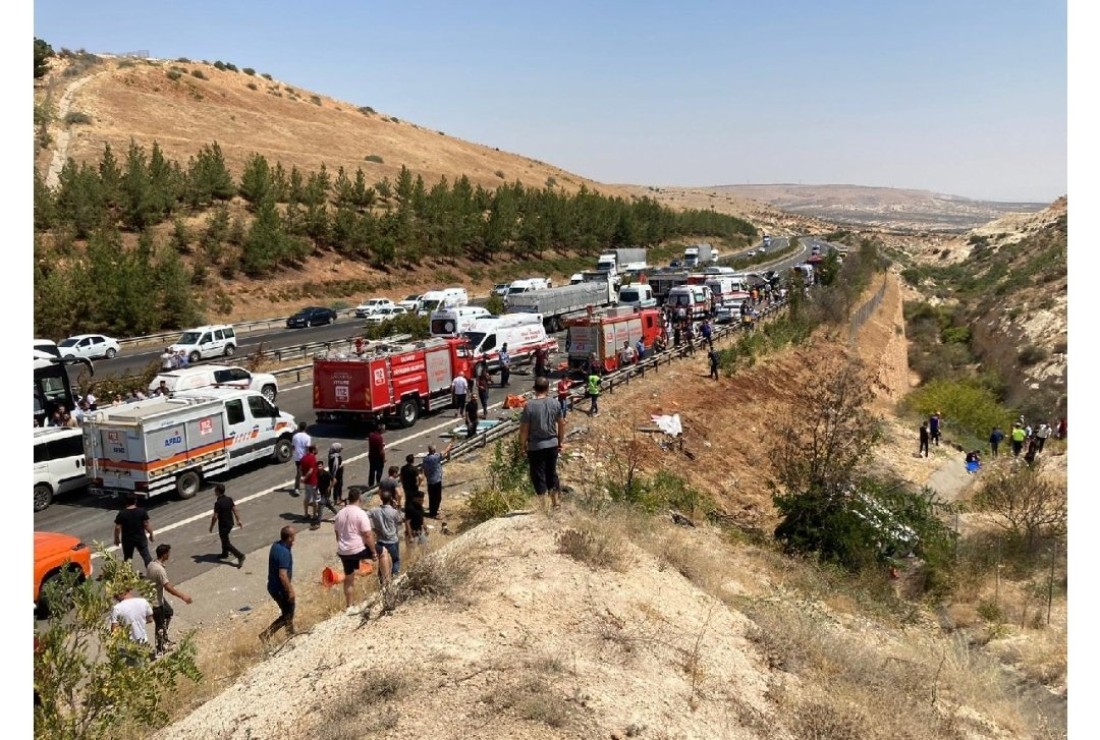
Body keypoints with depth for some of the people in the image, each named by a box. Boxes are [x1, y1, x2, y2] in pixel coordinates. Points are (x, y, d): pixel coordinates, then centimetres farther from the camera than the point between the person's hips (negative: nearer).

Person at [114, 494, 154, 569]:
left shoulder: (122, 514, -12)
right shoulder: (142, 511, -11)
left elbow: (117, 528, -9)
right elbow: (146, 524, -8)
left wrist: (116, 538, 5)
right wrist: (151, 534, 5)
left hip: (127, 540, 0)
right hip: (141, 538, 0)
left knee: (127, 559, 16)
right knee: (146, 556, 11)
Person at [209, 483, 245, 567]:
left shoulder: (218, 503, -24)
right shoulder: (229, 499, -2)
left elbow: (215, 517, -20)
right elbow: (234, 510, 5)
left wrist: (211, 527, -7)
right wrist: (238, 520, 14)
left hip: (223, 525, -8)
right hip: (230, 523, 8)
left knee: (226, 543, 1)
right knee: (224, 538, 28)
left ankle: (239, 555, -10)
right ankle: (225, 553, 43)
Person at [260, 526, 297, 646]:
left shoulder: (276, 545, 1)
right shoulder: (284, 553, -28)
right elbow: (282, 575, -29)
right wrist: (290, 590, -21)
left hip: (273, 586, 9)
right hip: (281, 589, -9)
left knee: (288, 613, 22)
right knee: (287, 616, 7)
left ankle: (291, 636, 35)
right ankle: (266, 634, 5)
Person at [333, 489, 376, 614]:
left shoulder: (340, 513, 8)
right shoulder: (361, 514, -15)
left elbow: (337, 534, 17)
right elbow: (368, 535, -17)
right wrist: (373, 552, -8)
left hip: (343, 552, 6)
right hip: (358, 550, -6)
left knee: (348, 579, 18)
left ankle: (349, 606, 26)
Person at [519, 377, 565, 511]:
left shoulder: (529, 406, -14)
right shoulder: (555, 403, -2)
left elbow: (524, 429, -12)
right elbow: (562, 424, 5)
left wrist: (522, 445, 0)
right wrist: (561, 442, 15)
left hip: (536, 446, -4)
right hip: (552, 444, 4)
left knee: (538, 475, 5)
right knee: (552, 472, 18)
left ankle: (542, 507, 9)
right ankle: (555, 502, 28)